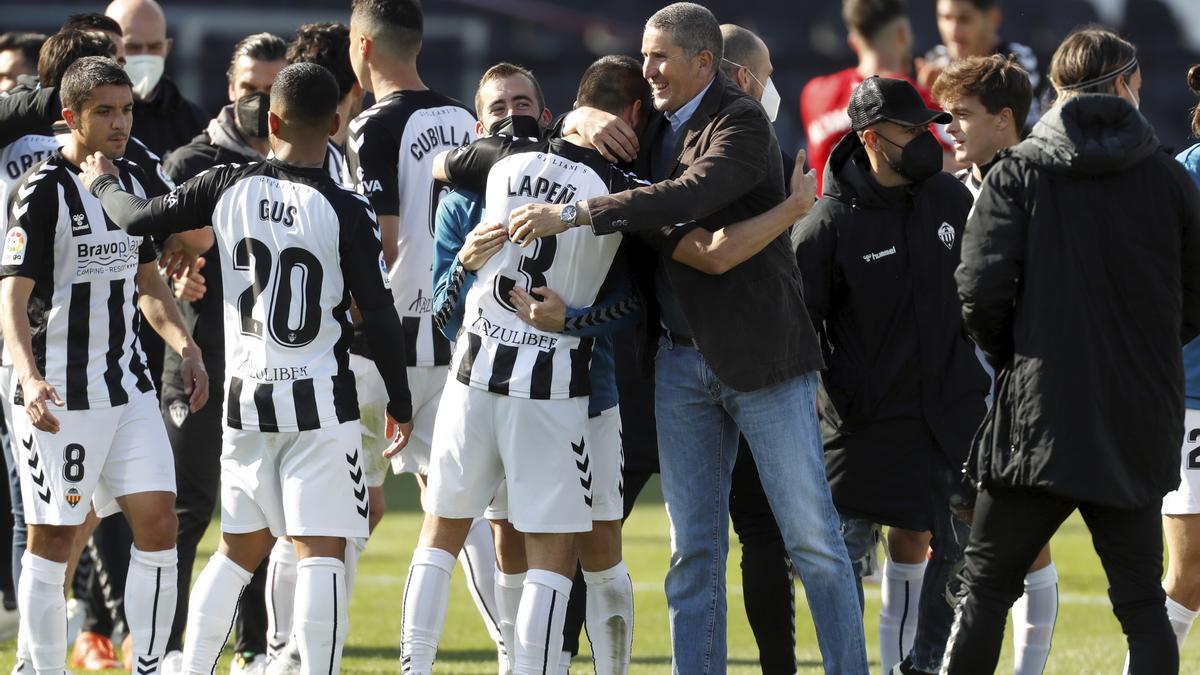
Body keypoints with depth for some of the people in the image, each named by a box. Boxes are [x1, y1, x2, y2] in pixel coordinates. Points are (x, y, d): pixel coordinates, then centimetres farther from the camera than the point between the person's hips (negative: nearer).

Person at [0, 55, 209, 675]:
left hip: (128, 386, 6)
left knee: (158, 526, -1)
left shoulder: (134, 181, 9)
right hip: (58, 397, -6)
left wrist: (185, 347, 7)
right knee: (53, 541, 0)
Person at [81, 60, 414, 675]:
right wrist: (400, 404, 3)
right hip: (319, 400, -4)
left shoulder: (228, 188, -3)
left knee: (239, 550, 17)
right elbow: (379, 316, -9)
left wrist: (102, 185, 29)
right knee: (320, 553, -6)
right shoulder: (346, 212, -12)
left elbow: (141, 219, 7)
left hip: (245, 397, 4)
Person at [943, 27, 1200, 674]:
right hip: (1141, 424, 2)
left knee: (985, 589, 5)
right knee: (1141, 602, 6)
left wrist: (1008, 356, 9)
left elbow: (981, 291, -10)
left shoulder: (1017, 173, -1)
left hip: (1040, 411, -2)